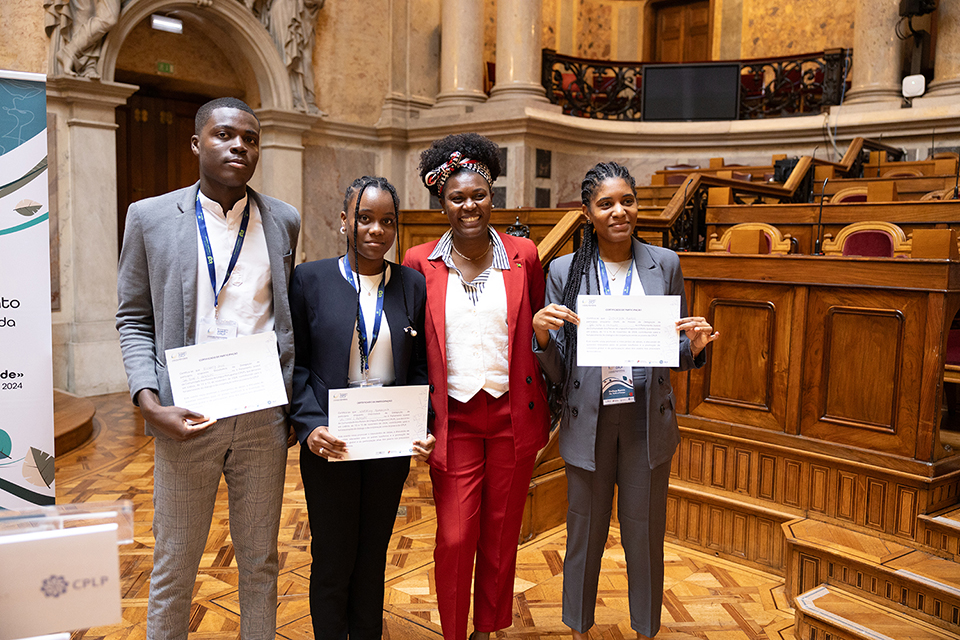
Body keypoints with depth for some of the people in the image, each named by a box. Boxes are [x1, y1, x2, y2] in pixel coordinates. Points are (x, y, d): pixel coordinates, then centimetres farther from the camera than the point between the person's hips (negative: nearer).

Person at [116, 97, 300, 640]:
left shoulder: (283, 221, 5)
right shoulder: (151, 217, 1)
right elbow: (134, 319, 3)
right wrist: (150, 403, -11)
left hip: (264, 417, 2)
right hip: (187, 417, -1)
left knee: (261, 564, 15)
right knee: (174, 569, 13)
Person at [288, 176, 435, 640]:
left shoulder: (413, 285, 3)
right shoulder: (310, 279, -3)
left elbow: (420, 368, 4)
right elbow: (295, 363, -3)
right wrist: (310, 425, -16)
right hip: (330, 441, -2)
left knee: (374, 554, 17)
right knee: (332, 557, 10)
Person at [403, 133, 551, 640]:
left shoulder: (523, 256, 1)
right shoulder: (420, 263, 0)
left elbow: (537, 337, 7)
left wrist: (545, 414, 4)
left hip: (513, 415, 1)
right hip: (454, 418, -1)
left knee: (501, 535, 12)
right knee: (455, 538, 1)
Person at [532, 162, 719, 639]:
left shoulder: (664, 264, 1)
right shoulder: (564, 271, -3)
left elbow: (679, 355, 8)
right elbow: (556, 370, -1)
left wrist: (696, 344, -14)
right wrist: (542, 334, -20)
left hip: (648, 420, 1)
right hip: (589, 421, -1)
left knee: (645, 535, 14)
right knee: (584, 534, 14)